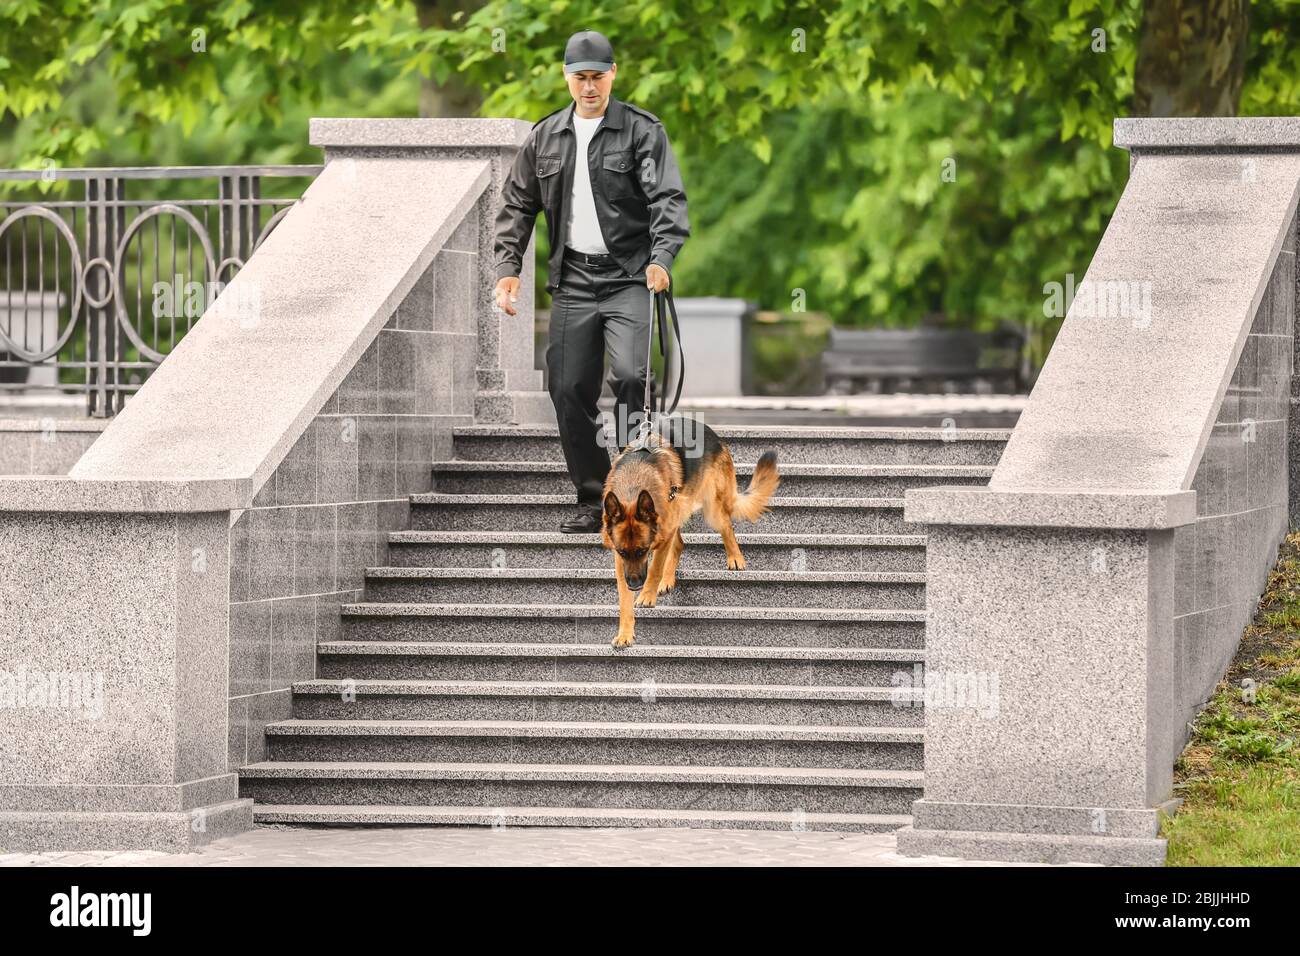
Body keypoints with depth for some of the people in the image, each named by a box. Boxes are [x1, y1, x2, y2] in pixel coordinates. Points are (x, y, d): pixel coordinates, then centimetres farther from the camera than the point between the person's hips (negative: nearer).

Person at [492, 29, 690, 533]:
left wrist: (662, 257, -26)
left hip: (628, 277, -4)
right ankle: (592, 500, 10)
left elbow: (668, 198, -11)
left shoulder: (642, 131, -1)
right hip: (572, 279, 4)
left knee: (630, 376, -21)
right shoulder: (545, 137, 12)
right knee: (569, 389, 1)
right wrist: (508, 267, 5)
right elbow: (517, 205, 17)